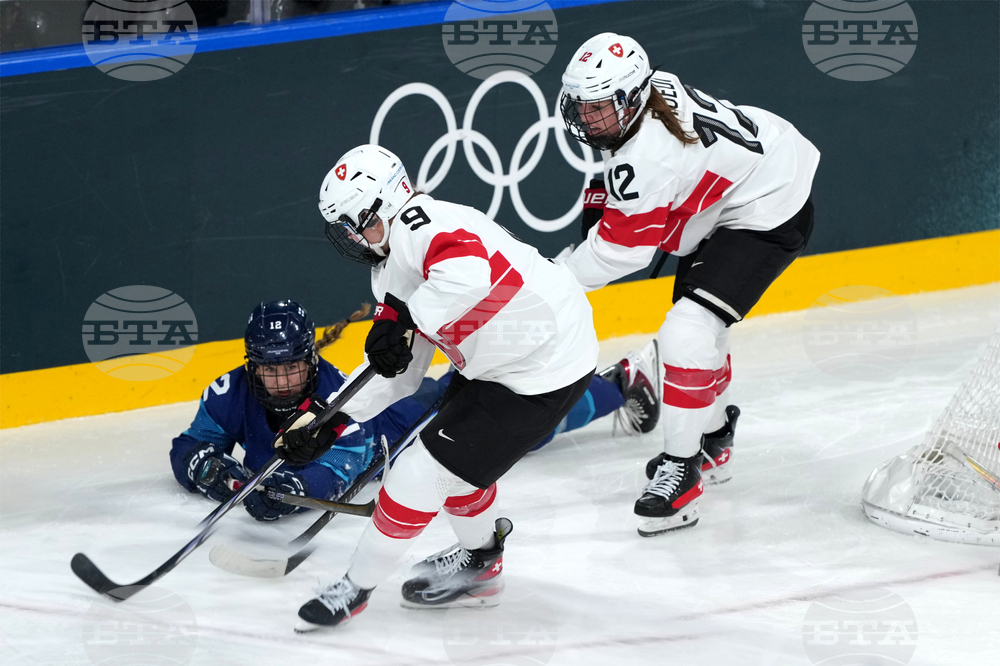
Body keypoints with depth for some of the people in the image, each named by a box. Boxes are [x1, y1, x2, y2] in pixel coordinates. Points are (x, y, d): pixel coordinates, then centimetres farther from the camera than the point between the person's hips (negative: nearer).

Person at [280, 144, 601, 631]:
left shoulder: (418, 222, -21)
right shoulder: (392, 268, 11)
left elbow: (470, 271, -42)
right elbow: (398, 371, 14)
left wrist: (403, 316, -31)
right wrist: (330, 422, 8)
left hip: (543, 368, -10)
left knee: (425, 470, -4)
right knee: (455, 453, 24)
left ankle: (357, 586, 11)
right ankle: (480, 564, 45)